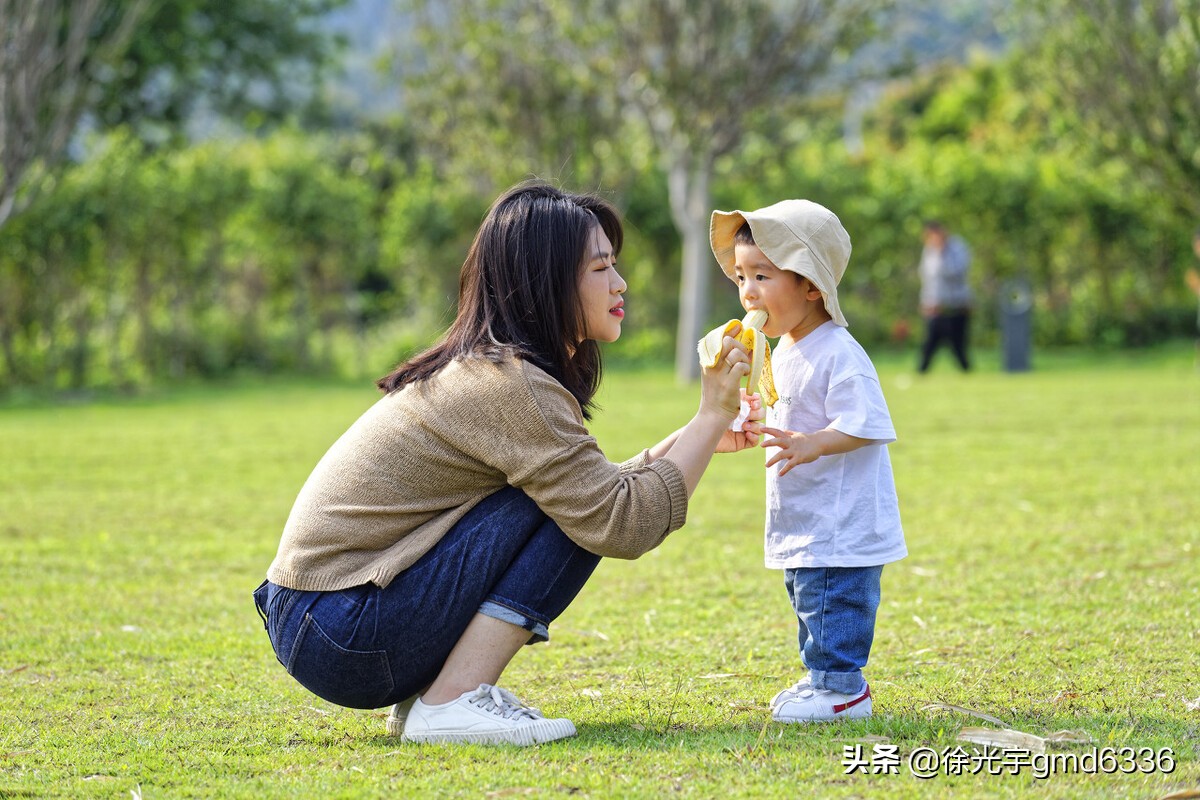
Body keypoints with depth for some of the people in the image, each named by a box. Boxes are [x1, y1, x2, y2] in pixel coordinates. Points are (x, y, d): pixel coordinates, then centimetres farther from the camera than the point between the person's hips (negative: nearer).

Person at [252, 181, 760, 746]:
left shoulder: (481, 370, 15)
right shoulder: (509, 383, -16)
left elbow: (595, 488, 17)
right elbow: (621, 523, -21)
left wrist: (693, 439, 12)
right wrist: (713, 416, -12)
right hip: (343, 641, -10)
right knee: (567, 512, -12)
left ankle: (423, 691, 8)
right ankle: (452, 702, -16)